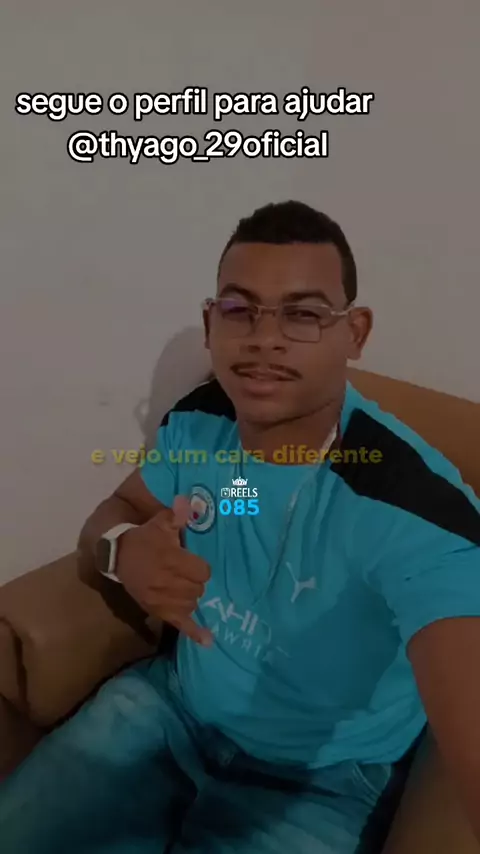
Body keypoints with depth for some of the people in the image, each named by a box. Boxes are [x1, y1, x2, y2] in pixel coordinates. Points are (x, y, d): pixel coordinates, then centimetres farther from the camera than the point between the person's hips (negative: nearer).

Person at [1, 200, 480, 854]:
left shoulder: (413, 505, -30)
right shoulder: (198, 418, -10)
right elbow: (114, 512, 4)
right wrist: (125, 550, -21)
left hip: (320, 782, -3)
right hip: (172, 703, 5)